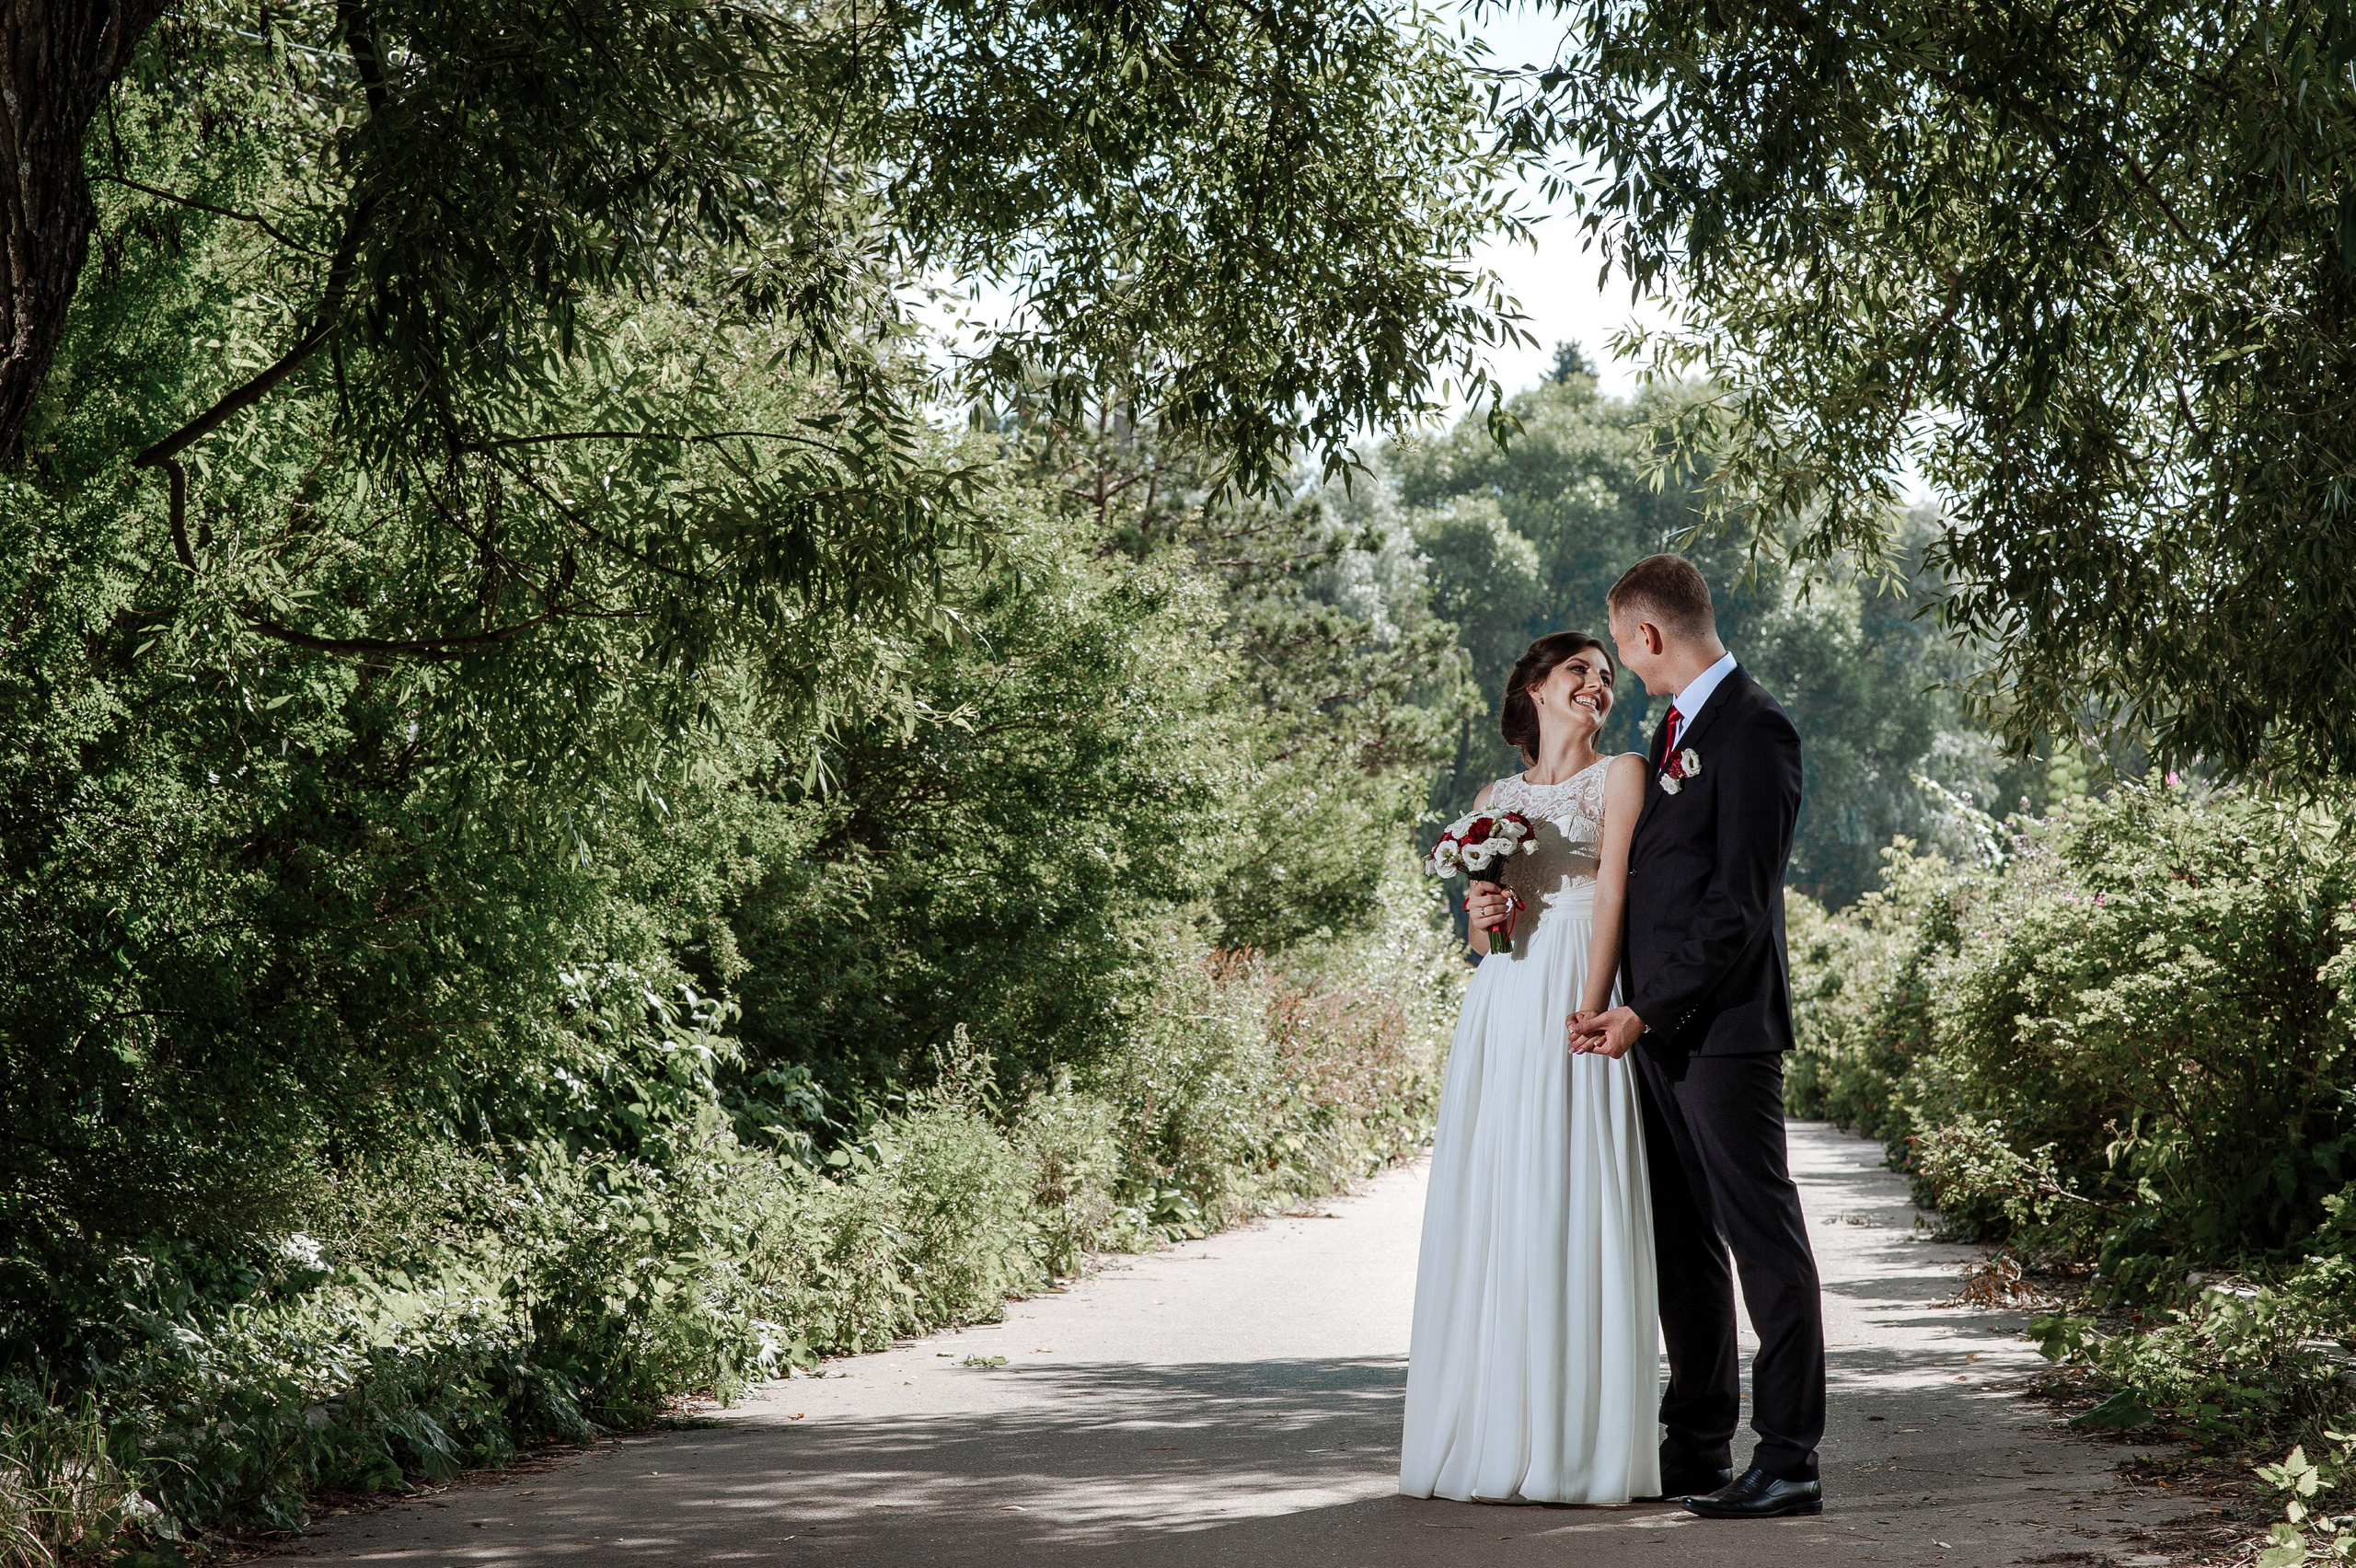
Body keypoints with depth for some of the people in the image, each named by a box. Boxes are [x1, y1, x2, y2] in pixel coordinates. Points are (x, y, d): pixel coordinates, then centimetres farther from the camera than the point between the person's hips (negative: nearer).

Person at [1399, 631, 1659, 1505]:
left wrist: (1589, 1008, -16)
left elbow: (1613, 894, -5)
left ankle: (1573, 1444, -5)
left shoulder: (1619, 776, 7)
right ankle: (1491, 1439, 5)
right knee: (1488, 1211, 1)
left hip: (1574, 1004, -4)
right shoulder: (1496, 798, 20)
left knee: (1570, 1211, -9)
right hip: (1500, 1008, 5)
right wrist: (1480, 918, -1)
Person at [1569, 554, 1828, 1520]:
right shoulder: (1678, 727, 18)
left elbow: (1740, 902, -18)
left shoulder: (1755, 732, -12)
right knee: (1681, 1241, 12)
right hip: (1658, 1025, 9)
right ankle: (1699, 1448, 19)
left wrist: (1648, 1009, -17)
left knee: (1762, 1234, -5)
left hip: (1723, 1024, -9)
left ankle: (1789, 1459, -2)